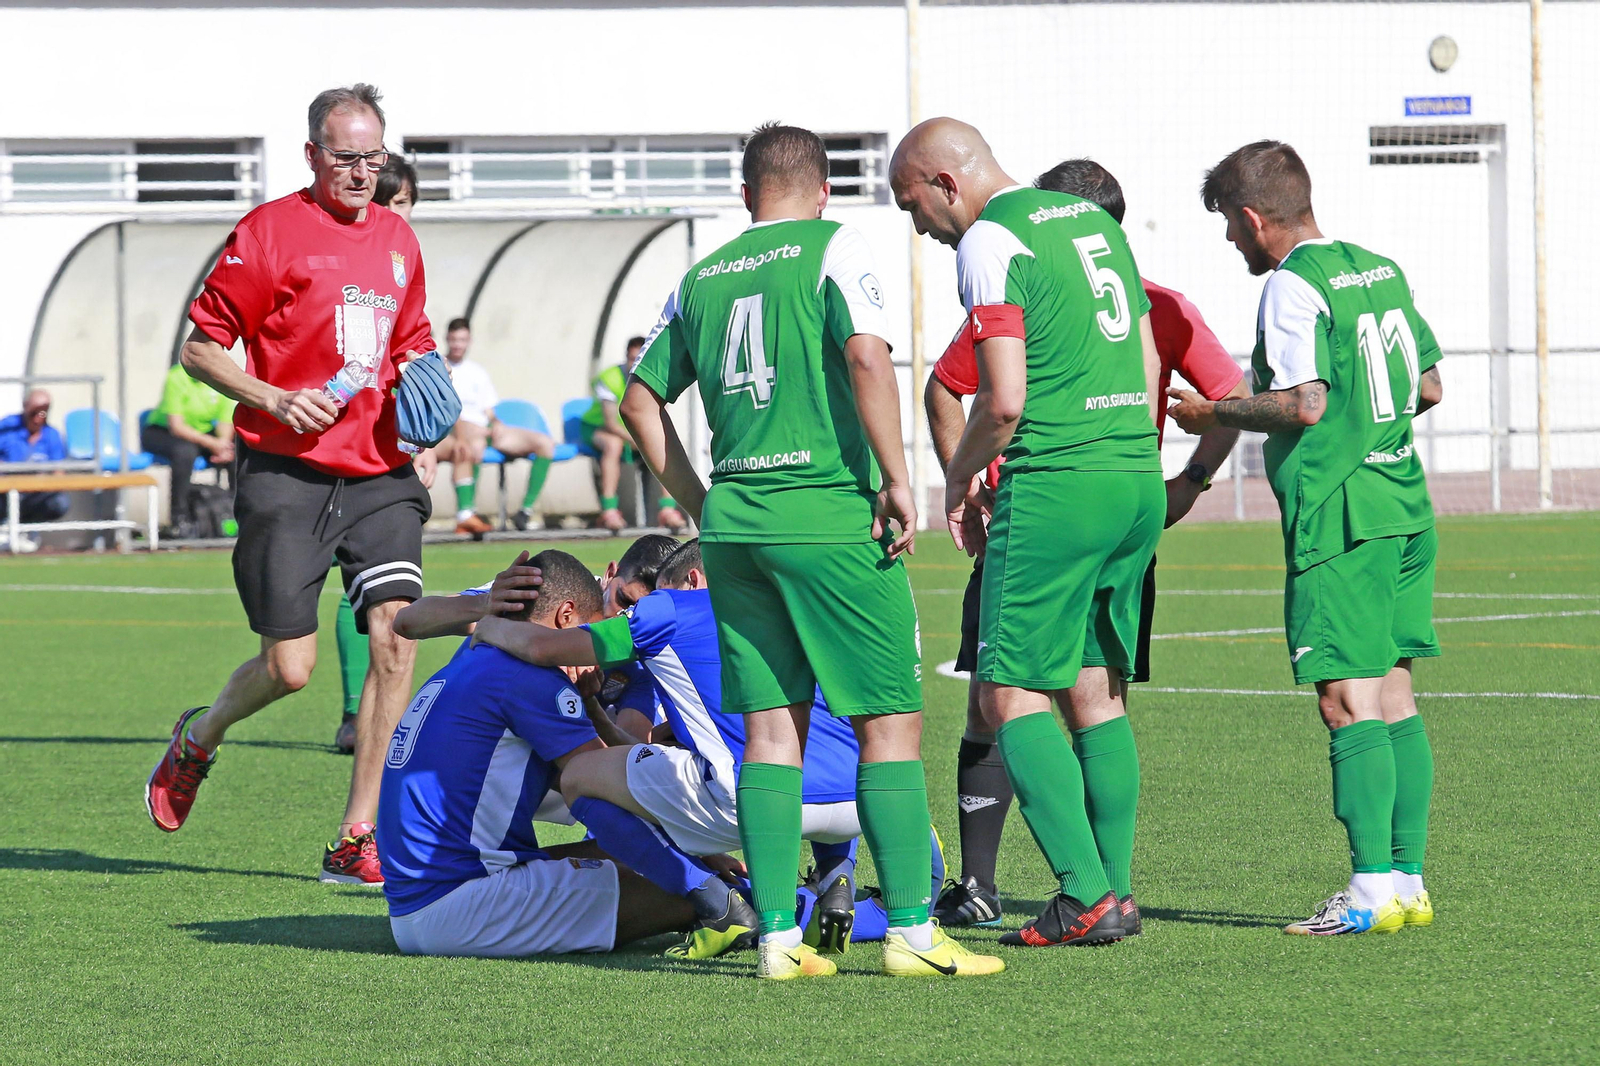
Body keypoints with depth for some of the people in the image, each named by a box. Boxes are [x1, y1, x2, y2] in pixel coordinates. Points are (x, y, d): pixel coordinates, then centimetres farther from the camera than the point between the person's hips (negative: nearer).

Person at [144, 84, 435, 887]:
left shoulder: (397, 240, 14)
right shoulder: (269, 232, -4)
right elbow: (201, 347, -3)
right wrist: (274, 399, -16)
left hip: (381, 474, 5)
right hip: (287, 473, -5)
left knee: (397, 637, -12)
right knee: (289, 667, -6)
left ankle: (355, 842, -5)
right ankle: (196, 742, 29)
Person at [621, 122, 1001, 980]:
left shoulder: (700, 280, 14)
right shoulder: (833, 249, -2)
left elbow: (639, 401, 16)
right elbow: (866, 356, -17)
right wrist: (897, 481, -12)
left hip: (733, 521, 5)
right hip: (829, 515, -5)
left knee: (769, 727, 7)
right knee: (890, 721, -1)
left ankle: (777, 937, 3)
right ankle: (910, 931, -5)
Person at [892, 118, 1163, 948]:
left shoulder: (989, 241, -8)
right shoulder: (1096, 221, 18)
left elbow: (1004, 401, -14)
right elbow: (1148, 373, 19)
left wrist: (958, 480, 2)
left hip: (1055, 487, -8)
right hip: (1137, 477, 8)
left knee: (1012, 694, -4)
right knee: (1096, 694, 13)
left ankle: (1085, 896, -12)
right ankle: (1113, 892, 11)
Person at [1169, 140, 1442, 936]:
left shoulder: (1293, 287, -11)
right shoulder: (1381, 271, 14)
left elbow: (1304, 402, -20)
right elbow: (1429, 385, 18)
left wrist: (1213, 414, -7)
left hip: (1337, 518, -8)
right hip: (1404, 509, 8)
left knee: (1349, 702, -8)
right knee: (1393, 698, 11)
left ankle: (1371, 889, -11)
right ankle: (1408, 879, 12)